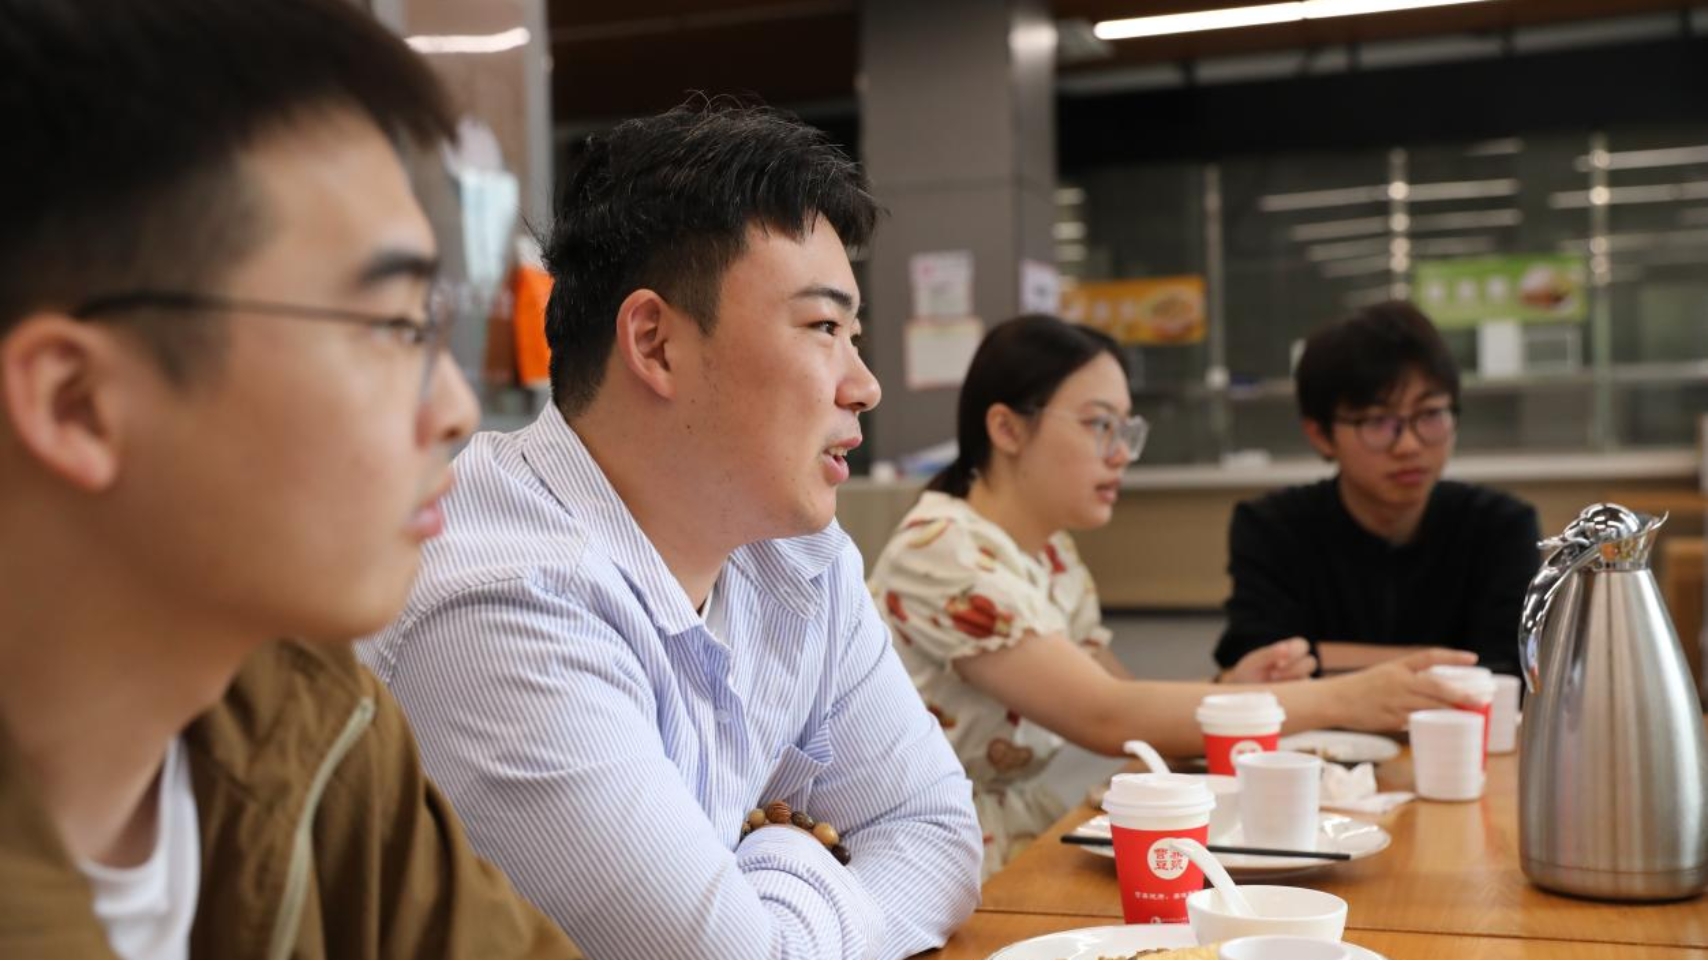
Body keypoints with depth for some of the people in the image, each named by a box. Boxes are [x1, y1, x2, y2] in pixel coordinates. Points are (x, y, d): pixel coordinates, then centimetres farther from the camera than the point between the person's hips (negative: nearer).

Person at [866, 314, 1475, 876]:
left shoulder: (1052, 555, 7)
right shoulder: (942, 554, -20)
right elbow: (1106, 718, -27)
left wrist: (1230, 696, -13)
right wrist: (1340, 700, -28)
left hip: (1022, 843, 8)